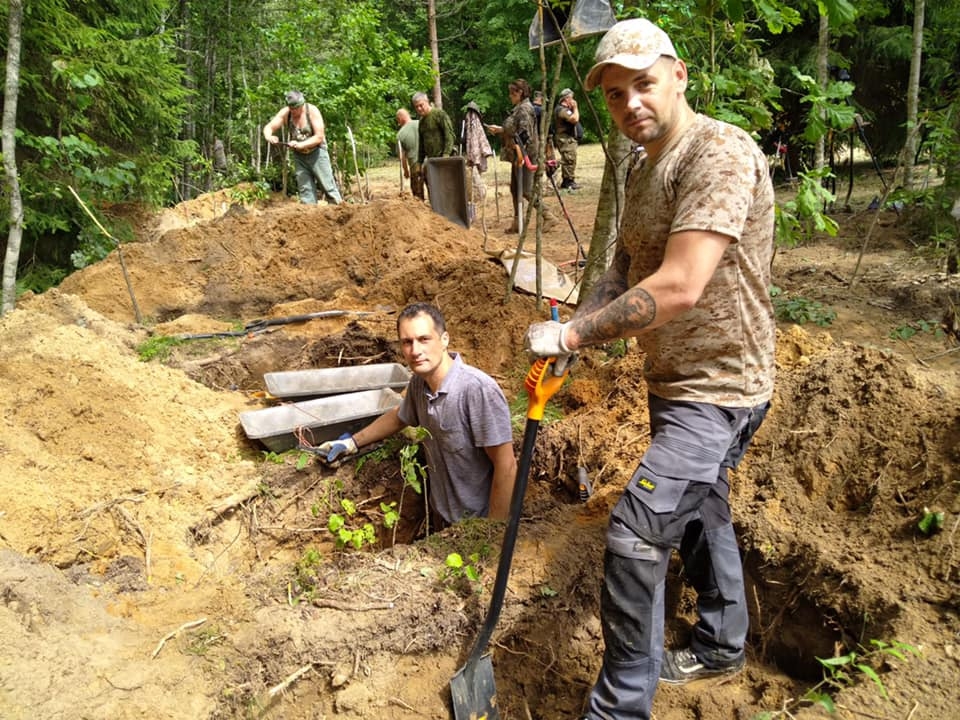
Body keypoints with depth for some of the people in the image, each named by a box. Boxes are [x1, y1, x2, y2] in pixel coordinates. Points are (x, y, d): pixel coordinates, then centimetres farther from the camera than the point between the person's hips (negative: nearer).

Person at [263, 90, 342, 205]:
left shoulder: (312, 111, -19)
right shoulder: (285, 113, -10)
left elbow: (319, 137, -23)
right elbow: (268, 127, -11)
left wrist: (300, 144, -33)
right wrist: (269, 137, -35)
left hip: (317, 153, -4)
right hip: (299, 156, 4)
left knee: (328, 186, -4)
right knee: (305, 189, 4)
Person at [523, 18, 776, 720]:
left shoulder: (721, 153, -22)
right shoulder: (643, 169, 9)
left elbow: (679, 288, -32)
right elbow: (624, 271, 10)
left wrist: (573, 333, -24)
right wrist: (573, 331, -9)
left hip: (719, 387, -10)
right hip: (673, 379, 10)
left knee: (635, 531, -14)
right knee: (700, 512, 23)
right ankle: (722, 643, 46)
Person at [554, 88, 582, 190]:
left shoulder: (565, 109, 19)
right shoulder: (562, 110, -15)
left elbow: (575, 119, 23)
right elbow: (575, 119, -24)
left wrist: (573, 108, 14)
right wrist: (575, 108, -11)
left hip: (569, 139, 11)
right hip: (566, 139, -11)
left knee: (567, 161, 14)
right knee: (570, 160, -12)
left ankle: (566, 182, 20)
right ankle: (569, 181, -10)